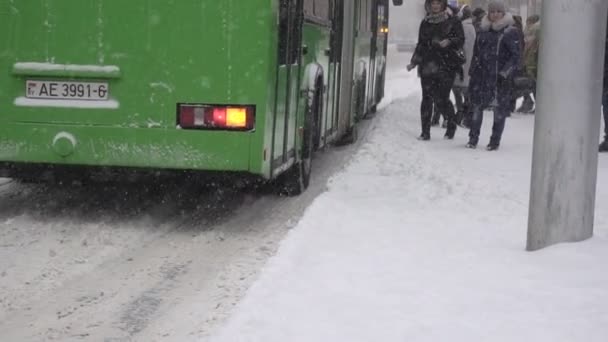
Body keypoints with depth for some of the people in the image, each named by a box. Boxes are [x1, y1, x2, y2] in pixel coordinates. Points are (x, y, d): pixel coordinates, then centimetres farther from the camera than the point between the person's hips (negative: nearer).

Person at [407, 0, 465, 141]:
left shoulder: (452, 21, 3)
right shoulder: (425, 23, 15)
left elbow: (461, 39, -1)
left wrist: (449, 41, -20)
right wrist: (414, 62, 15)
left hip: (446, 66, -4)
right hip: (428, 66, 4)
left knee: (441, 99, -10)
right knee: (427, 98, -2)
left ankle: (451, 124, 15)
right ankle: (425, 131, 4)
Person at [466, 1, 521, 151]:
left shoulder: (510, 32, -3)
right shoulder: (484, 31, 12)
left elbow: (516, 55, -6)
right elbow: (476, 54, 18)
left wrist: (505, 72, -15)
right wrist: (473, 74, 15)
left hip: (500, 78, -4)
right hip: (483, 75, 4)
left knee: (500, 110, 1)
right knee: (477, 107, 3)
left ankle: (495, 141, 11)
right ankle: (473, 138, 13)